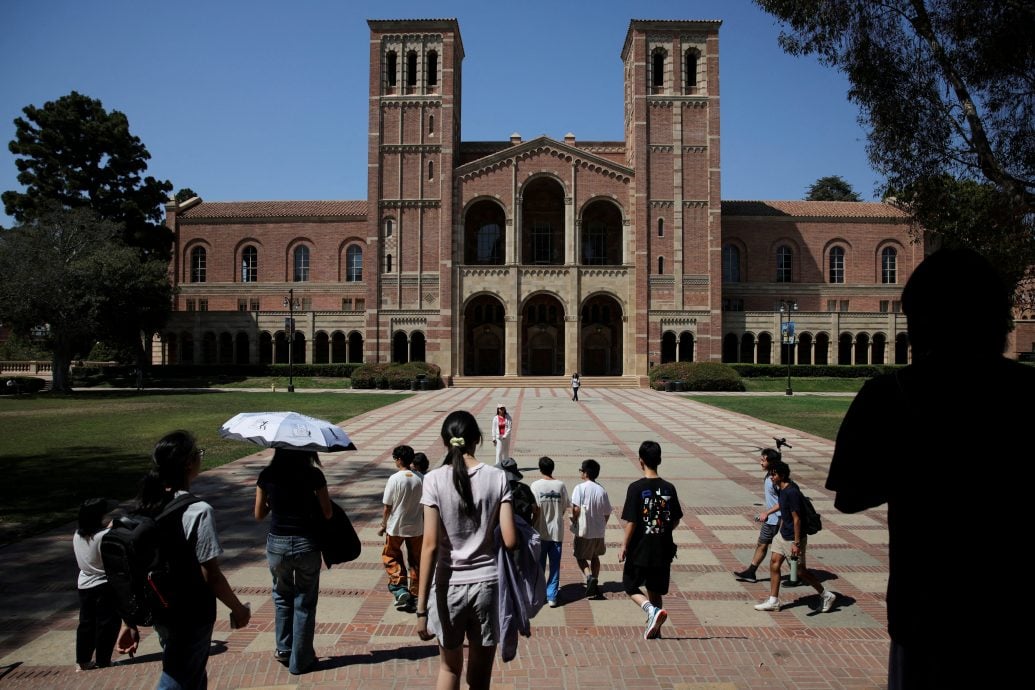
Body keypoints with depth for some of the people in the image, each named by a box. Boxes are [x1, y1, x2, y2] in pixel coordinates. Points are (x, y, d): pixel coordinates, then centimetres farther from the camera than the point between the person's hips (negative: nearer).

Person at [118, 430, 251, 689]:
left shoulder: (145, 506, -3)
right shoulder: (198, 511, -24)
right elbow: (211, 576, -20)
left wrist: (129, 622, 10)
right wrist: (238, 609, -5)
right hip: (191, 619, -7)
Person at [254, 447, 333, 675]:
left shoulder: (267, 475, -4)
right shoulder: (313, 475, -10)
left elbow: (259, 514, 4)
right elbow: (327, 514, -5)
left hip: (276, 544, 2)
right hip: (306, 544, -2)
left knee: (282, 596, 26)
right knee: (305, 604, 12)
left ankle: (284, 648, 31)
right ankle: (300, 661, 20)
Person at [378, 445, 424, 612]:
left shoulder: (394, 479, -15)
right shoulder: (419, 479, -5)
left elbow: (387, 506, -11)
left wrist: (383, 526, 3)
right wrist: (423, 525, 17)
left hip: (396, 528, -3)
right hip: (416, 527, 3)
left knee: (391, 557, 15)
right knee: (416, 561, 14)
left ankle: (401, 590, 1)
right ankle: (415, 596, 20)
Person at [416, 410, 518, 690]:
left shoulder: (435, 479, -9)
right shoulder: (498, 477, -6)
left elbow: (430, 545, -13)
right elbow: (510, 541, -11)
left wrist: (421, 607, -9)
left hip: (448, 585, 0)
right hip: (487, 584, 0)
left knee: (449, 667, 23)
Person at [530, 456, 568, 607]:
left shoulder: (536, 485, -11)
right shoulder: (561, 485, -5)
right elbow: (564, 508, 1)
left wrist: (533, 524, 4)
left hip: (540, 531, -1)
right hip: (557, 531, 1)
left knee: (539, 565, 12)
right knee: (555, 565, 9)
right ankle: (551, 596, 9)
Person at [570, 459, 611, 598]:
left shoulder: (580, 488, -15)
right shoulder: (602, 490, 0)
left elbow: (576, 509, -22)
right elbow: (607, 513, 5)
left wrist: (574, 520, -4)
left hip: (583, 530, -5)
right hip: (599, 531, 5)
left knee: (580, 557, 10)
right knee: (595, 556, 21)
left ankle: (589, 577, -12)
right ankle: (594, 584, 24)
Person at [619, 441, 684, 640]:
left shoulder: (636, 488, -16)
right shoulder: (669, 488, -3)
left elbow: (631, 522, -16)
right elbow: (676, 520, 5)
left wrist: (624, 547, -5)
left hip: (640, 550, -4)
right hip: (662, 550, 4)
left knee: (631, 586, 13)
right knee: (655, 590, 19)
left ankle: (652, 610, -10)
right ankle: (654, 629, 24)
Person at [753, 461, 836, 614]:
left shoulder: (792, 492, -26)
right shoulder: (782, 489, 4)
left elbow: (797, 519, -24)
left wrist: (796, 543, -23)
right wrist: (780, 530, 22)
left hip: (793, 538, -9)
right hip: (783, 534, 9)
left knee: (801, 571, 5)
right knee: (774, 563, 7)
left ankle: (826, 595, 24)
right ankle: (773, 601, 15)